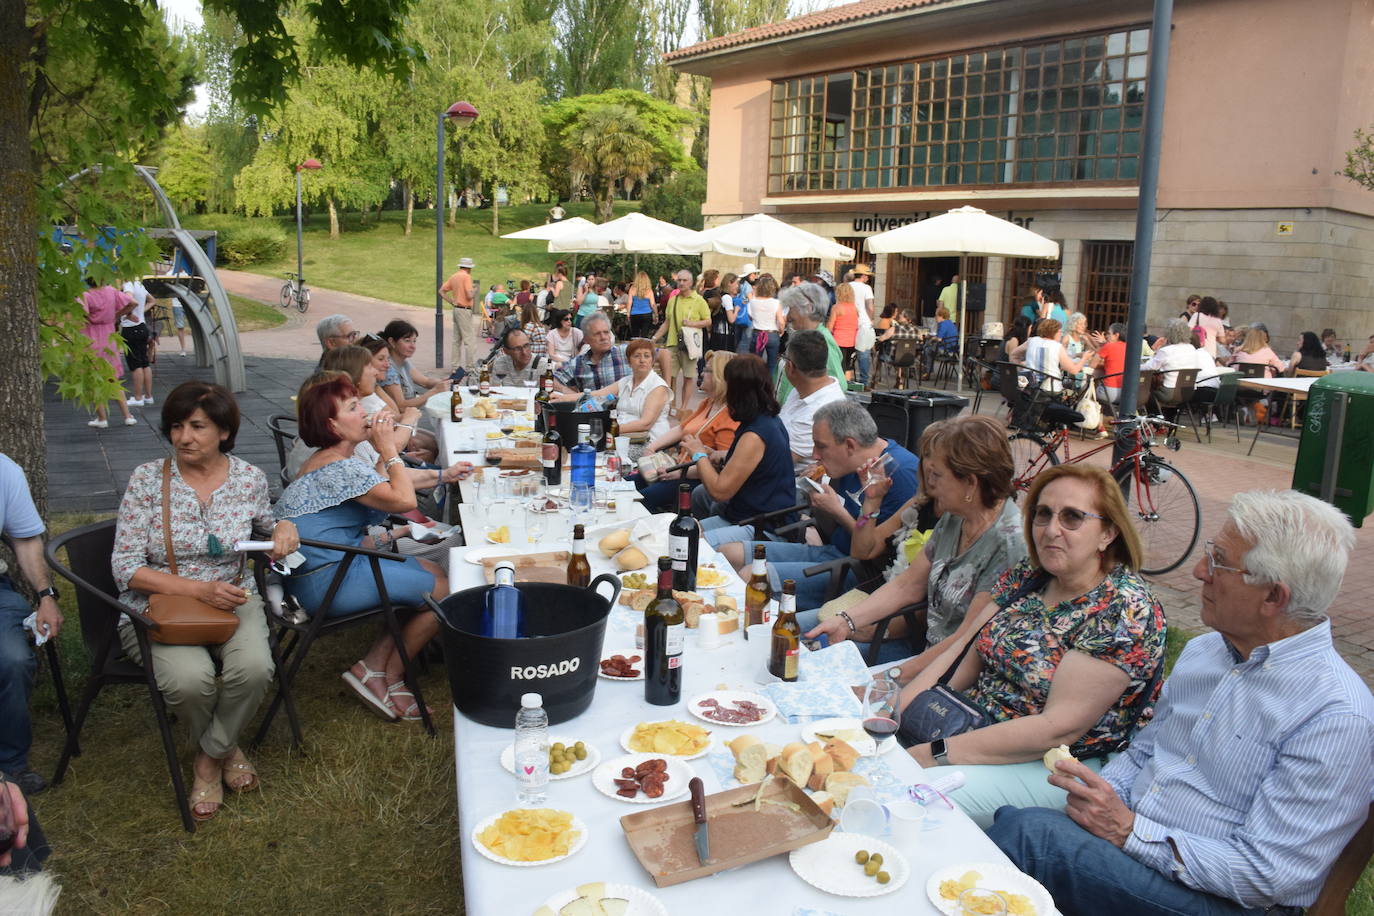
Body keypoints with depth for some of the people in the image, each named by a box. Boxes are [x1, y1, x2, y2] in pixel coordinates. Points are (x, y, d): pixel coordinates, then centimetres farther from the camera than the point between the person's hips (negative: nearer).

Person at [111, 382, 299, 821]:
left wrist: (284, 528, -4)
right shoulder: (147, 479, -7)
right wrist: (198, 589, -21)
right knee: (190, 678, -31)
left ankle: (211, 756, 2)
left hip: (232, 599, 2)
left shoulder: (249, 478, -1)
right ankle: (226, 747, 5)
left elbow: (264, 525, 22)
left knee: (254, 667, -30)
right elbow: (125, 567, -8)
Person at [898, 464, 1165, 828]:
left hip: (1054, 766, -7)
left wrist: (936, 754, -25)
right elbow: (965, 651, 3)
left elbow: (1060, 727, -24)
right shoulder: (1029, 574, 5)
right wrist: (896, 703, -13)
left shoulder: (1125, 608, -18)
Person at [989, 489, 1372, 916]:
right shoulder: (1201, 650, 9)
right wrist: (1094, 795, -3)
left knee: (1030, 832, -28)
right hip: (1127, 834, 7)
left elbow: (1267, 875, -19)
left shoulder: (1337, 715, -17)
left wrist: (1130, 831, -20)